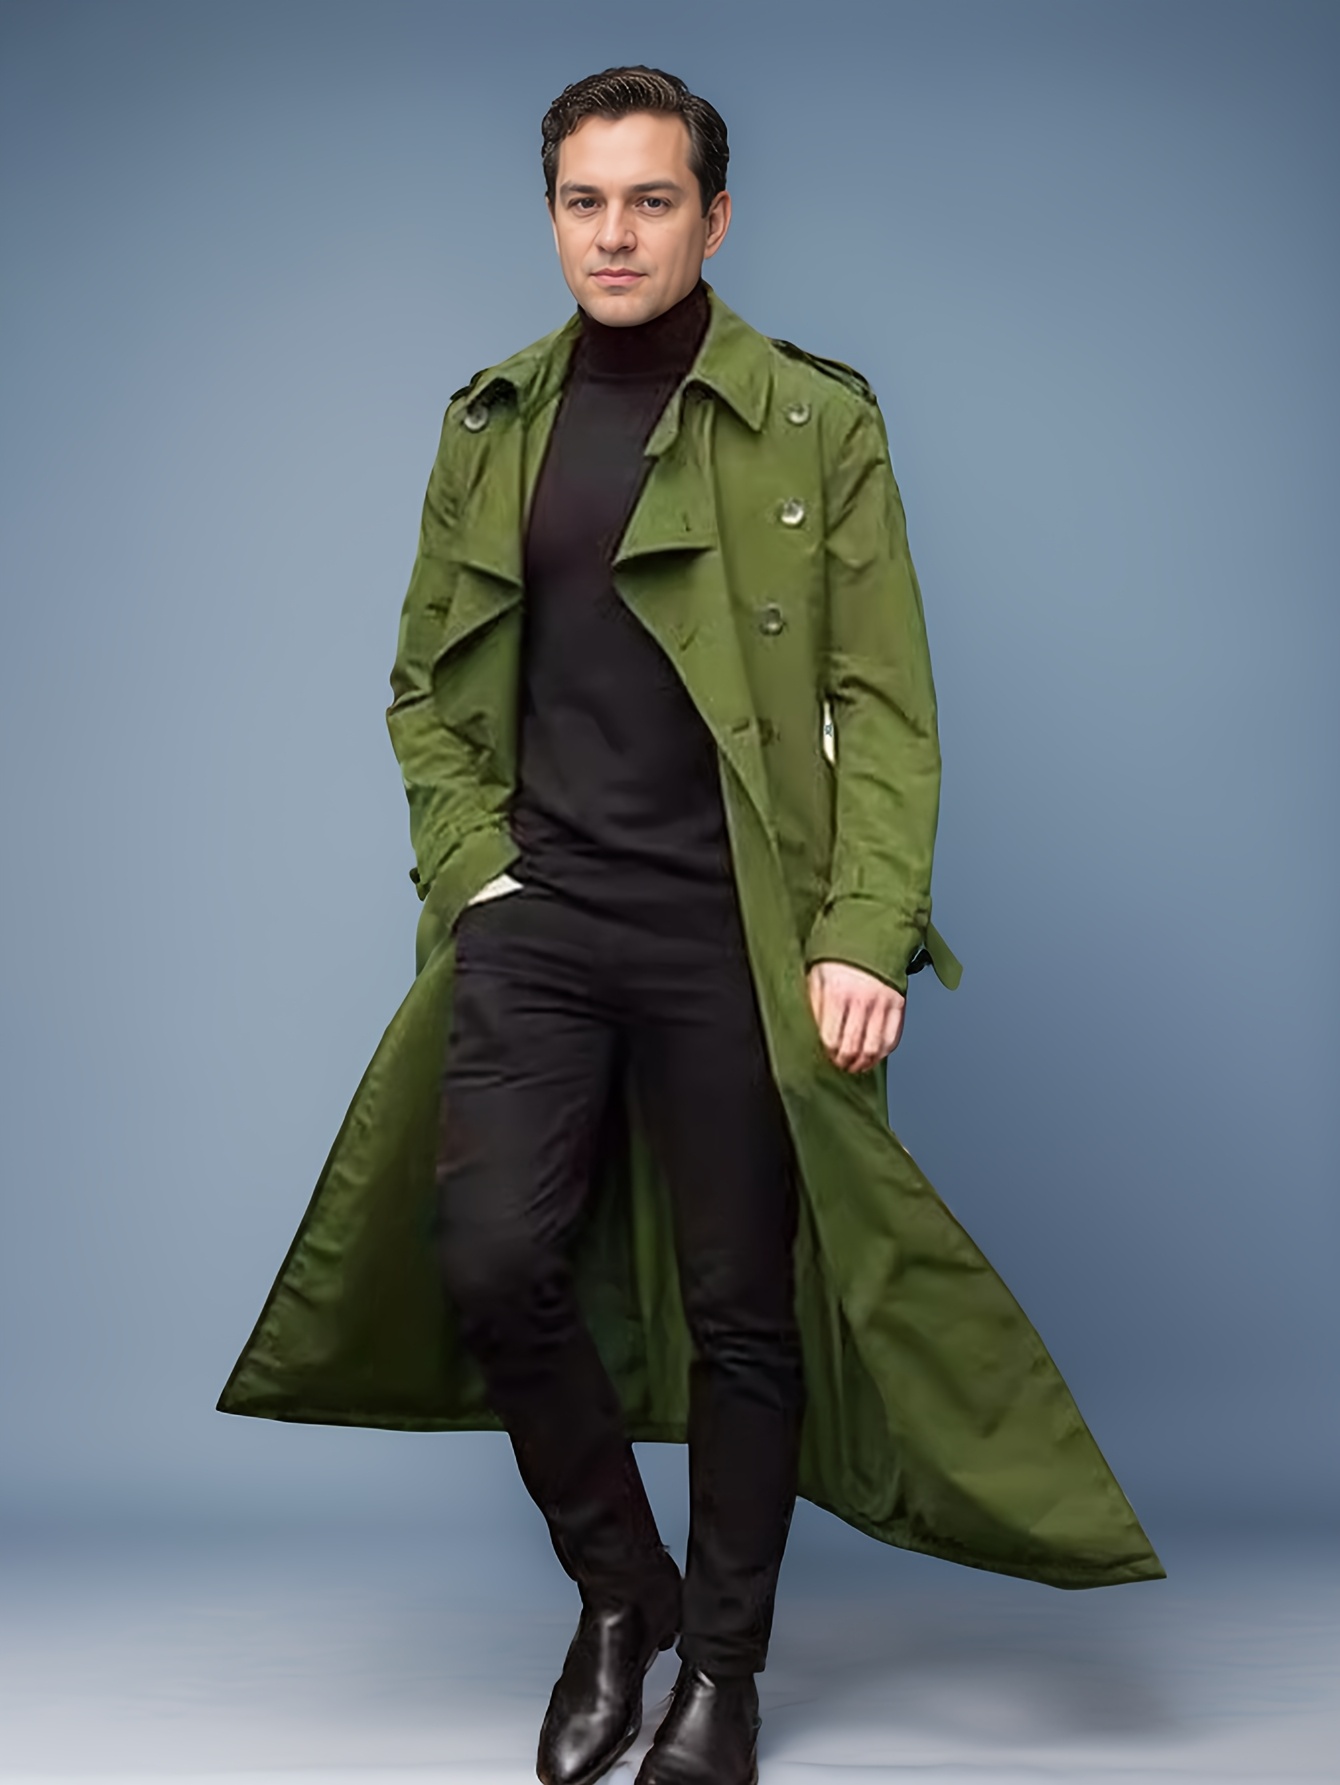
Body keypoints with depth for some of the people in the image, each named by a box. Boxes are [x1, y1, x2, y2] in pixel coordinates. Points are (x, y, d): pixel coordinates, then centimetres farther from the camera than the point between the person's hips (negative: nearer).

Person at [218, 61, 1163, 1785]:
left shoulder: (818, 421, 0)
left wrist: (863, 935, -14)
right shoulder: (491, 428, 11)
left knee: (741, 1308, 4)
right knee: (494, 1261, -8)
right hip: (537, 922, 3)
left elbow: (885, 701, -4)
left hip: (738, 934, -3)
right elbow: (426, 685, 15)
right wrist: (470, 871, 1)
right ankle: (618, 1590, 18)